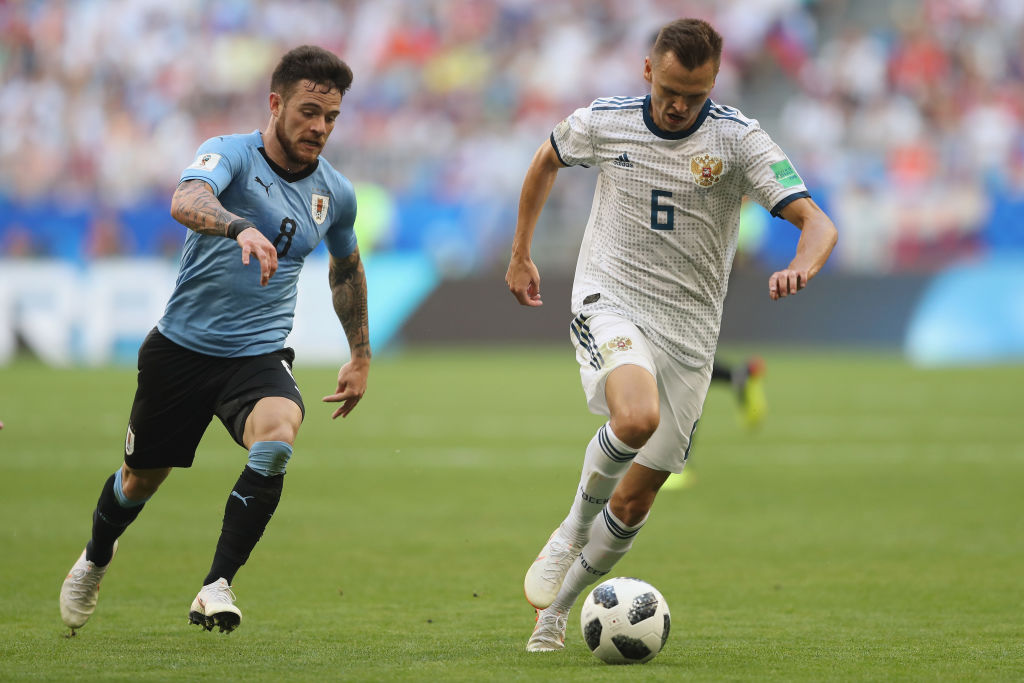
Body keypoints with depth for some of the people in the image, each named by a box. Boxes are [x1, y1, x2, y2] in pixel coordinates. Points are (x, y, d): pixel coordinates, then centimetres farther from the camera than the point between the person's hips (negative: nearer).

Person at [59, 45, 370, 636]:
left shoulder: (336, 193, 3)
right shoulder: (231, 155, -14)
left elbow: (347, 268, 24)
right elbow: (187, 201, -38)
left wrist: (361, 355, 27)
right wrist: (242, 228, -58)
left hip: (259, 355, 2)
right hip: (182, 345, -2)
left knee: (278, 435, -31)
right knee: (143, 477, 13)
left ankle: (217, 587, -27)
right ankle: (97, 556, 48)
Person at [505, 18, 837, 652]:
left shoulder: (739, 139, -9)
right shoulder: (603, 122, -3)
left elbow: (817, 222, -17)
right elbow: (547, 161, 19)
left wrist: (801, 267, -39)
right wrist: (520, 255, 23)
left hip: (689, 330, 1)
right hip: (609, 300, -1)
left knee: (636, 500, 4)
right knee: (637, 418, -33)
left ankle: (556, 609, 26)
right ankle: (574, 528, -6)